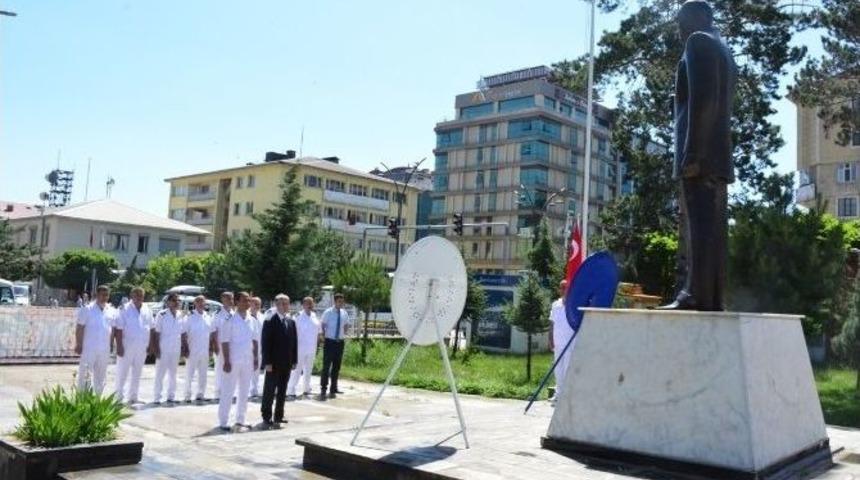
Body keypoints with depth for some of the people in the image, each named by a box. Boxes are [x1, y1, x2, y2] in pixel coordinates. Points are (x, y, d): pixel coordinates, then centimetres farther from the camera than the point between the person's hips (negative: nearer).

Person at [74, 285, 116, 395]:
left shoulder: (112, 311, 9)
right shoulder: (87, 309, -3)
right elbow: (80, 328, -4)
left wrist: (111, 345, 8)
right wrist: (78, 344, -8)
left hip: (105, 350, 4)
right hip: (89, 348, -4)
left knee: (101, 376, 11)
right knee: (85, 373, -3)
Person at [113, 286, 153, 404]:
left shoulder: (147, 310, 9)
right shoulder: (125, 309, -7)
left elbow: (151, 328, 13)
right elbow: (118, 329, -10)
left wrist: (150, 345, 9)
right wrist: (119, 346, -15)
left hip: (142, 348, 5)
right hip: (127, 346, -5)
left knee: (137, 374, 11)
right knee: (122, 373, 3)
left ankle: (133, 397, 20)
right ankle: (119, 396, 16)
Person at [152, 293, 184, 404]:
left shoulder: (180, 315, 6)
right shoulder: (162, 315, -8)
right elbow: (156, 333, -7)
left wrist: (183, 348, 8)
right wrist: (156, 349, -11)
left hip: (176, 349, 5)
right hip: (163, 349, -5)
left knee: (173, 374, 11)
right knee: (160, 374, 2)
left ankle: (171, 396, 19)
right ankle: (156, 397, 8)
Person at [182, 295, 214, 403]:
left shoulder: (208, 317, 9)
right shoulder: (189, 317, -5)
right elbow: (184, 335, -7)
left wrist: (211, 349, 9)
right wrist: (186, 349, -12)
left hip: (205, 351, 5)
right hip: (192, 351, -5)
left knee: (203, 374, 10)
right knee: (189, 374, 2)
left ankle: (201, 394, 19)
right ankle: (188, 396, 10)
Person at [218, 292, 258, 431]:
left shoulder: (251, 320, 8)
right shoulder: (230, 320, -9)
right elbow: (224, 341, -11)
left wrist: (255, 359, 8)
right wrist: (227, 361, -15)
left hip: (247, 361, 6)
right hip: (233, 361, -6)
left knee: (244, 392, 12)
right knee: (228, 392, 1)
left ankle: (240, 420, 22)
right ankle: (223, 422, 8)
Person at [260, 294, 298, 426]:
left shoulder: (291, 322, 10)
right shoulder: (269, 322, -8)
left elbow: (294, 342, 12)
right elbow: (266, 343, -11)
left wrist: (294, 361, 7)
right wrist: (267, 362, -15)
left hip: (286, 364, 5)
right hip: (273, 364, -5)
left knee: (282, 391, 11)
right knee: (269, 391, 3)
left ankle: (279, 416, 19)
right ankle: (266, 416, 13)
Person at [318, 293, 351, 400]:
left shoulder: (344, 313, 5)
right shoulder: (328, 313, -8)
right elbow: (322, 325, 1)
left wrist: (344, 333, 10)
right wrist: (324, 335, -3)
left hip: (340, 342, 5)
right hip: (329, 342, -5)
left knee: (336, 367, 10)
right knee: (326, 366, -7)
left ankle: (333, 390, 20)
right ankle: (323, 390, -3)